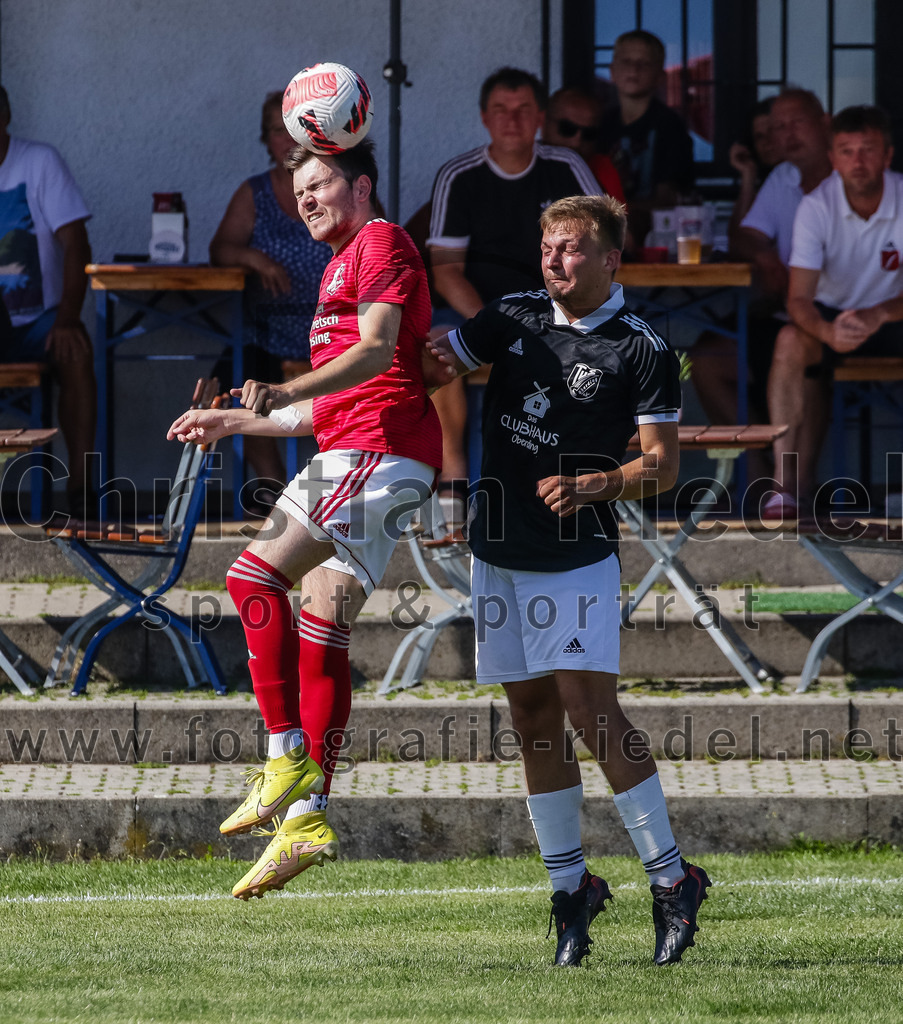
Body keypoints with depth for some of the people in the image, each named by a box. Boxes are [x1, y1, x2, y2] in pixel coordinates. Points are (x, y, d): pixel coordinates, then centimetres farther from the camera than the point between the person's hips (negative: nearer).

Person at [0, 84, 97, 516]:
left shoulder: (40, 162, -2)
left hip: (37, 316, -1)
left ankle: (80, 481, -29)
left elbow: (75, 243, -7)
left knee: (75, 352, -33)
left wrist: (67, 318, -21)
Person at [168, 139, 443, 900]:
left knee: (258, 575, -18)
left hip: (380, 452, -10)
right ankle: (307, 815, 0)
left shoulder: (381, 244, -1)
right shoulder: (345, 265, 30)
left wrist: (289, 391, -32)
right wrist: (238, 422, 35)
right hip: (353, 456, 10)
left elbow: (377, 351, -18)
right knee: (321, 623, 4)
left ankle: (289, 756, -21)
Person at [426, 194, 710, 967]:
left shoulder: (643, 351, -6)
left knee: (590, 709, -13)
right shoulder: (515, 318, 8)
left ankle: (672, 880, -5)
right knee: (533, 714, 7)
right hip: (500, 549, 5)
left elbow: (663, 466, -7)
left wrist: (593, 485, -24)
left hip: (578, 555, -5)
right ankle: (570, 888, 15)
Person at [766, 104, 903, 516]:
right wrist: (828, 332, -45)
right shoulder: (816, 207, -15)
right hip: (833, 316, 0)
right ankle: (789, 479, -31)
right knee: (791, 341, -32)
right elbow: (798, 299, -21)